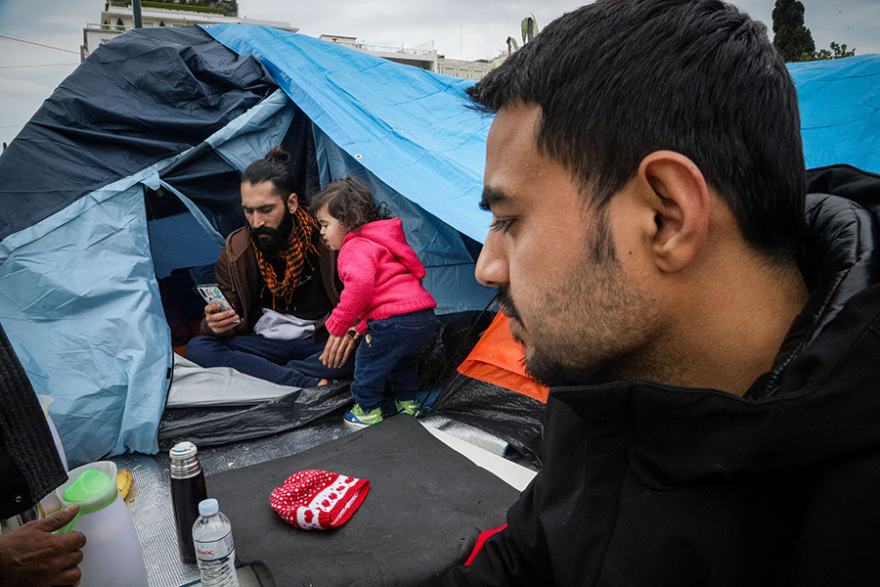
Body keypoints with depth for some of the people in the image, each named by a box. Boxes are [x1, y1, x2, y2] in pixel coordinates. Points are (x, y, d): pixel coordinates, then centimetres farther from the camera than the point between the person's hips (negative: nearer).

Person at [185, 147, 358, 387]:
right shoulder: (236, 253, -3)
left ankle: (263, 374, -24)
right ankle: (312, 384, -30)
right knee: (196, 349, -22)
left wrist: (350, 331, -26)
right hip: (267, 343, 3)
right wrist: (215, 325, -20)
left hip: (323, 342, -3)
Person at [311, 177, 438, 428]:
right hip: (425, 320, 10)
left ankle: (367, 411, 26)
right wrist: (361, 327, 32)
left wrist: (338, 326, -18)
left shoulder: (355, 248, -8)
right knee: (402, 360, 32)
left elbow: (360, 285, -29)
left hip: (394, 322, -10)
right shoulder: (379, 242, 26)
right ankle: (407, 403, 41)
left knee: (368, 361, 12)